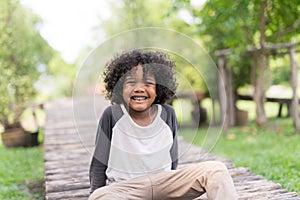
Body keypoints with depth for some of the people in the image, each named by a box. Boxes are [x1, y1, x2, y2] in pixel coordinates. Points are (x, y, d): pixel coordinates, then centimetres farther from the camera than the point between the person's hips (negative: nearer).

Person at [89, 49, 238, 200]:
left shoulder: (167, 115, -2)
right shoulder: (111, 115, -8)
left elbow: (172, 162, 11)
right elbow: (98, 165, 1)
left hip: (162, 183, 3)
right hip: (124, 188, -2)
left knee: (217, 170, -16)